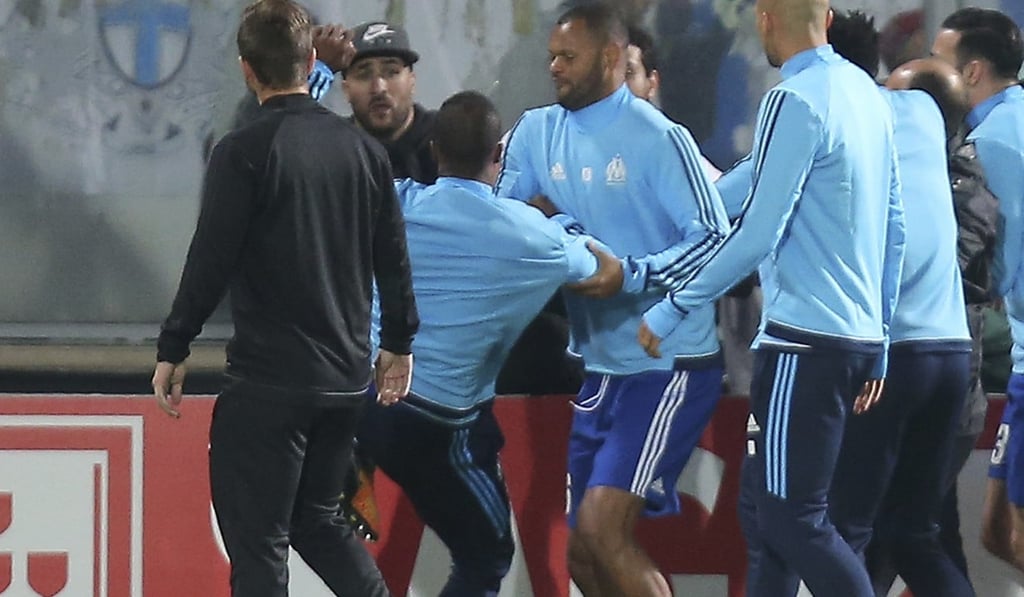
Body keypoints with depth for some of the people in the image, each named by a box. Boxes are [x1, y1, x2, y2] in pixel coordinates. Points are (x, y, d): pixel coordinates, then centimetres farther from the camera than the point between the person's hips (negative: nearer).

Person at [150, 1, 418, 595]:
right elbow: (393, 257, 11)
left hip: (268, 378, -6)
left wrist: (174, 350, -2)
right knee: (317, 518, 22)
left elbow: (211, 260, -13)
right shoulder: (363, 149, 5)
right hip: (347, 377, 6)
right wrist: (399, 341, 25)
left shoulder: (244, 152, -12)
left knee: (257, 541, -1)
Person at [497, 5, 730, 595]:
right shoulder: (538, 132, 7)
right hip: (600, 366, 8)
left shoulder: (658, 139, -13)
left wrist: (630, 276, -26)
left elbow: (715, 236, -16)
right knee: (585, 549, 11)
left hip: (667, 365, -8)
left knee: (601, 530, -18)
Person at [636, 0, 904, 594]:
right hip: (859, 338, 8)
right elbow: (893, 229, 15)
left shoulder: (795, 101, -14)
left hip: (806, 342, -8)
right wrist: (876, 345, 21)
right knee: (763, 510, 13)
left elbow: (756, 235, -18)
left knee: (793, 518, -5)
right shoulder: (867, 94, 11)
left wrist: (671, 311, -10)